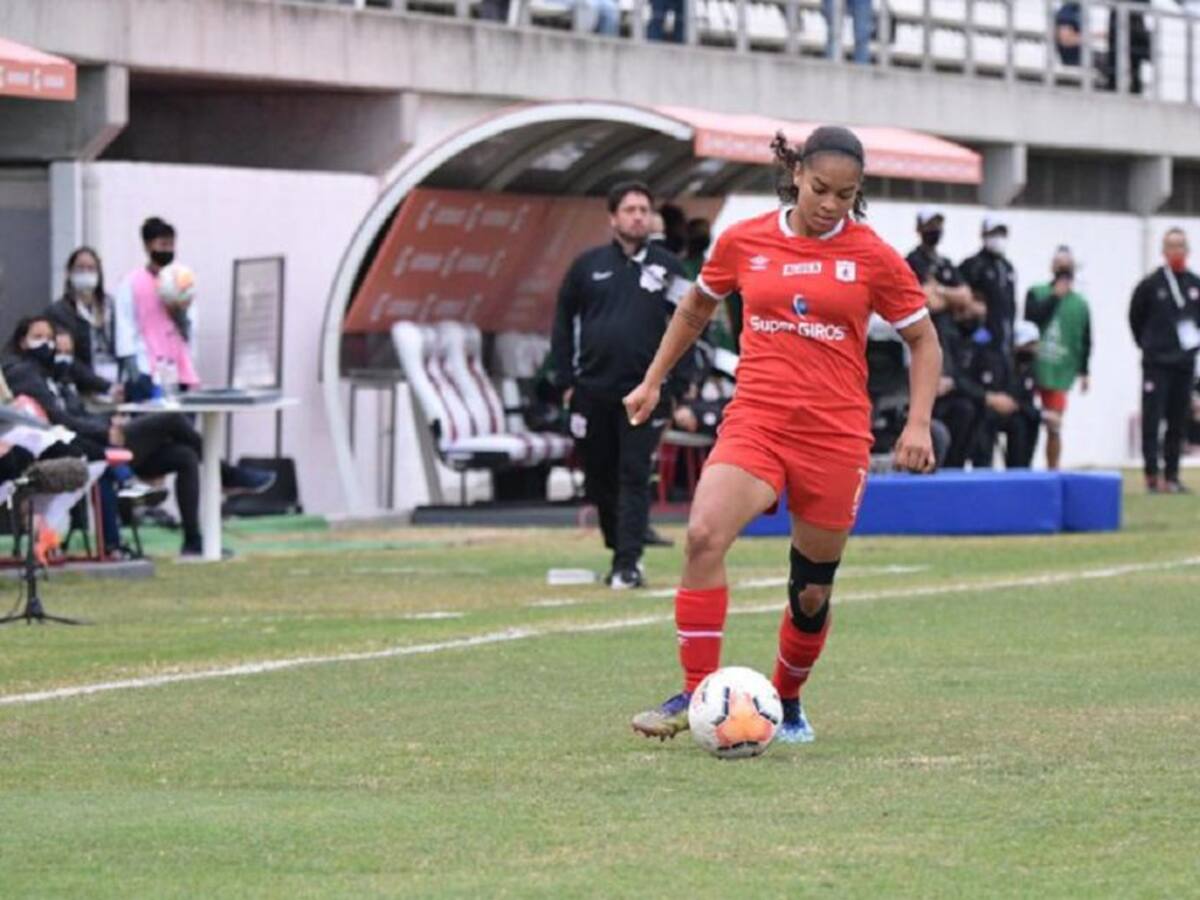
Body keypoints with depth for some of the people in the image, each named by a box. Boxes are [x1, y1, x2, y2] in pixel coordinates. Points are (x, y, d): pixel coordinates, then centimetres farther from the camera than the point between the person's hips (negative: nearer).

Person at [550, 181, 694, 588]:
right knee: (600, 477, 7)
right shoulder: (589, 265, 7)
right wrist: (566, 381, 6)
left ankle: (628, 564, -10)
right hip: (593, 391, 2)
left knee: (634, 476, -8)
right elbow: (564, 322, 13)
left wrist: (677, 387, -3)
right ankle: (619, 551, 22)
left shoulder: (667, 267, 4)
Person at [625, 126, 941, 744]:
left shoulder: (872, 257, 0)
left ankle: (787, 702, 32)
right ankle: (696, 696, -20)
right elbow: (697, 306, 23)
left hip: (836, 435, 0)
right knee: (704, 535, -26)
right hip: (755, 420, 0)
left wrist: (919, 423, -3)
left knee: (812, 591, 7)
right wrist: (653, 381, 23)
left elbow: (923, 340, 9)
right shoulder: (744, 242, 4)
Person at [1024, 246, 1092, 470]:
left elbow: (1085, 340, 6)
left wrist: (1083, 371, 1)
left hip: (1059, 374, 1)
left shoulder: (1080, 303, 5)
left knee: (1054, 427, 0)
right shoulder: (1036, 294, 2)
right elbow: (1033, 318, -15)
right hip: (1032, 369, -1)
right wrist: (1055, 296, -11)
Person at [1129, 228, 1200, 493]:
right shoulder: (1150, 284, -5)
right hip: (1156, 364, -4)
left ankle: (1172, 476, 12)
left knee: (1178, 423, 6)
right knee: (1152, 421, -7)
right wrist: (1148, 346, 8)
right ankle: (1152, 476, -6)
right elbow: (1135, 319, 5)